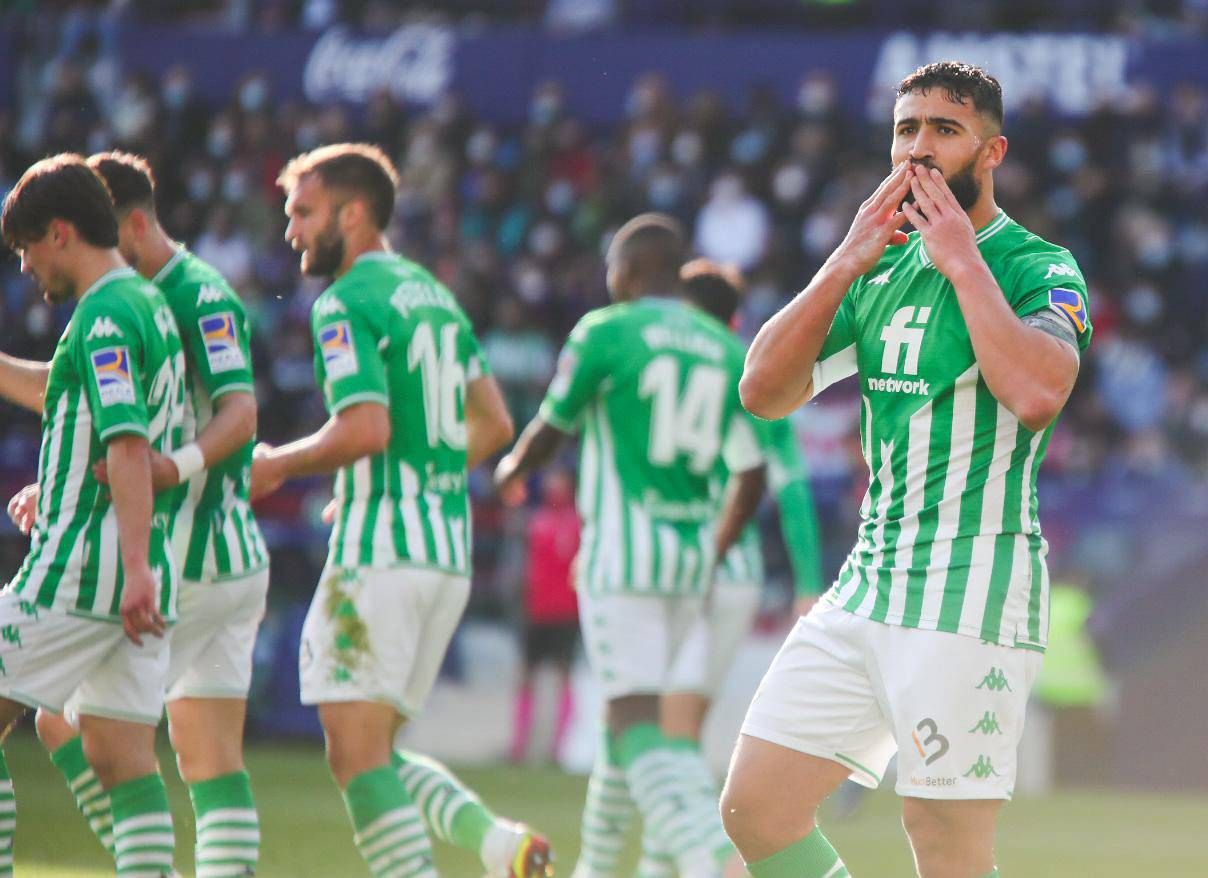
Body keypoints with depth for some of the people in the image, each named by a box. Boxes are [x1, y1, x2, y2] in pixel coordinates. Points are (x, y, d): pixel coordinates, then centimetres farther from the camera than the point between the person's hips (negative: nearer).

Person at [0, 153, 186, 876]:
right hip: (139, 577, 9)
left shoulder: (104, 316, -13)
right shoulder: (148, 305, 17)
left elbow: (127, 444, -24)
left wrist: (134, 570, -30)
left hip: (79, 571, -9)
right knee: (123, 757, 6)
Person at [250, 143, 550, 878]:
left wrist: (276, 466, -6)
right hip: (450, 548, 9)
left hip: (380, 548, -9)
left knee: (356, 749, -8)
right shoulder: (436, 295, 18)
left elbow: (366, 429, -20)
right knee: (373, 747, 13)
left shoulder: (347, 303, -9)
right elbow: (493, 425, 21)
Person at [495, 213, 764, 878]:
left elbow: (550, 430, 6)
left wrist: (512, 469, 28)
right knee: (624, 714, 20)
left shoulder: (607, 332, -6)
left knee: (637, 725, -12)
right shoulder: (726, 350, 10)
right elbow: (750, 478, 10)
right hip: (691, 555, 6)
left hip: (623, 550, -6)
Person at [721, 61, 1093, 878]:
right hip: (866, 587, 7)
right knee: (754, 811, 4)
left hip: (971, 592, -7)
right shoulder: (884, 271, 15)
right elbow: (764, 391, 6)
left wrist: (963, 260, -18)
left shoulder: (1041, 271, -6)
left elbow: (1037, 395, -28)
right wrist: (844, 265, -3)